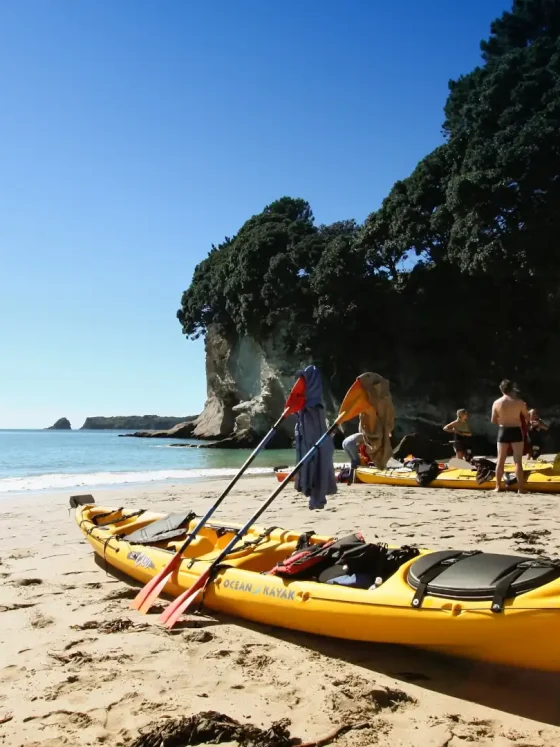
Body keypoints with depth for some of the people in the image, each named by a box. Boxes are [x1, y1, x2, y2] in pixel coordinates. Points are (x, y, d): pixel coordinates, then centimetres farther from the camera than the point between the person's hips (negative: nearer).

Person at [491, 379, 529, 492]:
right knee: (518, 461, 3)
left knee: (501, 461, 9)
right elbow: (527, 418, 2)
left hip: (503, 432, 2)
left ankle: (498, 487, 12)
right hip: (516, 432, -2)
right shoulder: (519, 402, -8)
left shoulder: (496, 403, -3)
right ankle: (520, 488, 2)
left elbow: (493, 421, 3)